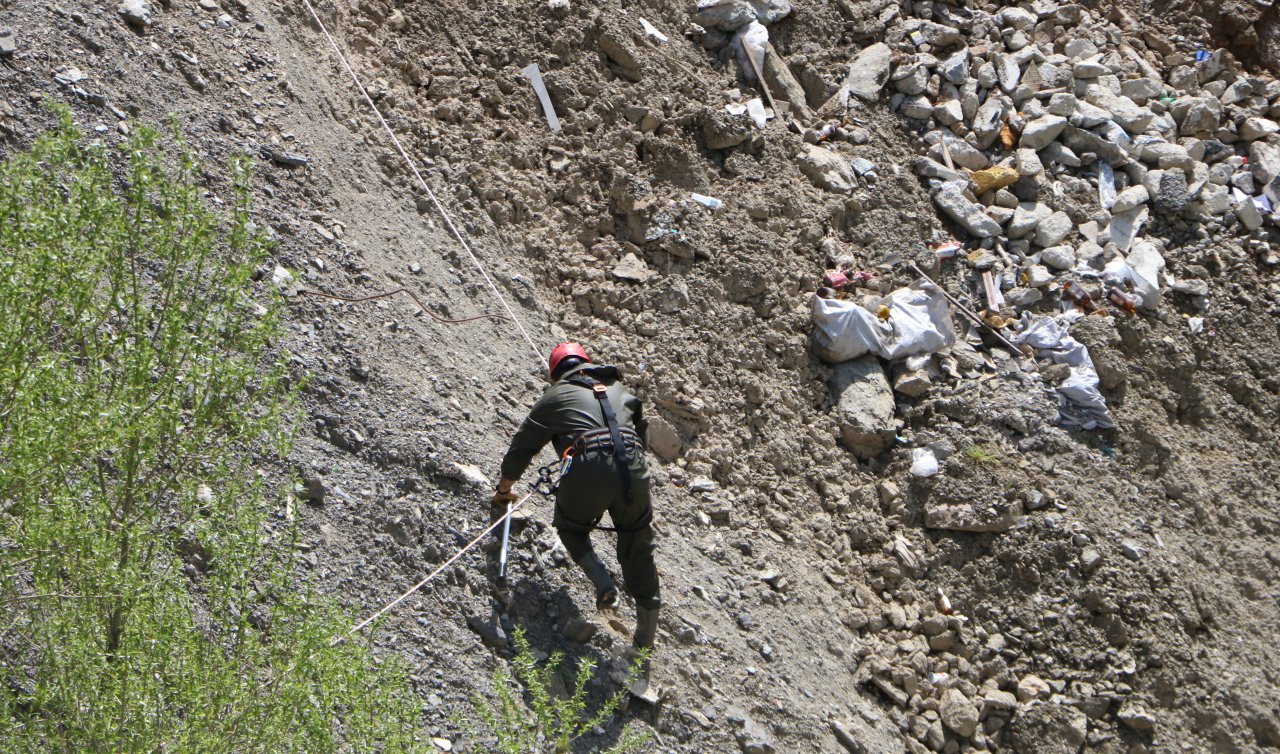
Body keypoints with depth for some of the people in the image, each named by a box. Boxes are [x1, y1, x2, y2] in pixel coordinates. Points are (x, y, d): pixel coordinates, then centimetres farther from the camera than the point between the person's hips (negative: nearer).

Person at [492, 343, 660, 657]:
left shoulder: (556, 396, 20)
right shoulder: (619, 390, 29)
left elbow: (522, 445, 26)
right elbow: (643, 434, 40)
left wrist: (504, 488, 40)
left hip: (586, 471, -3)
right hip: (633, 471, 3)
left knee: (571, 528, 25)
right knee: (637, 544, 17)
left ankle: (603, 584, 1)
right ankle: (647, 634, 20)